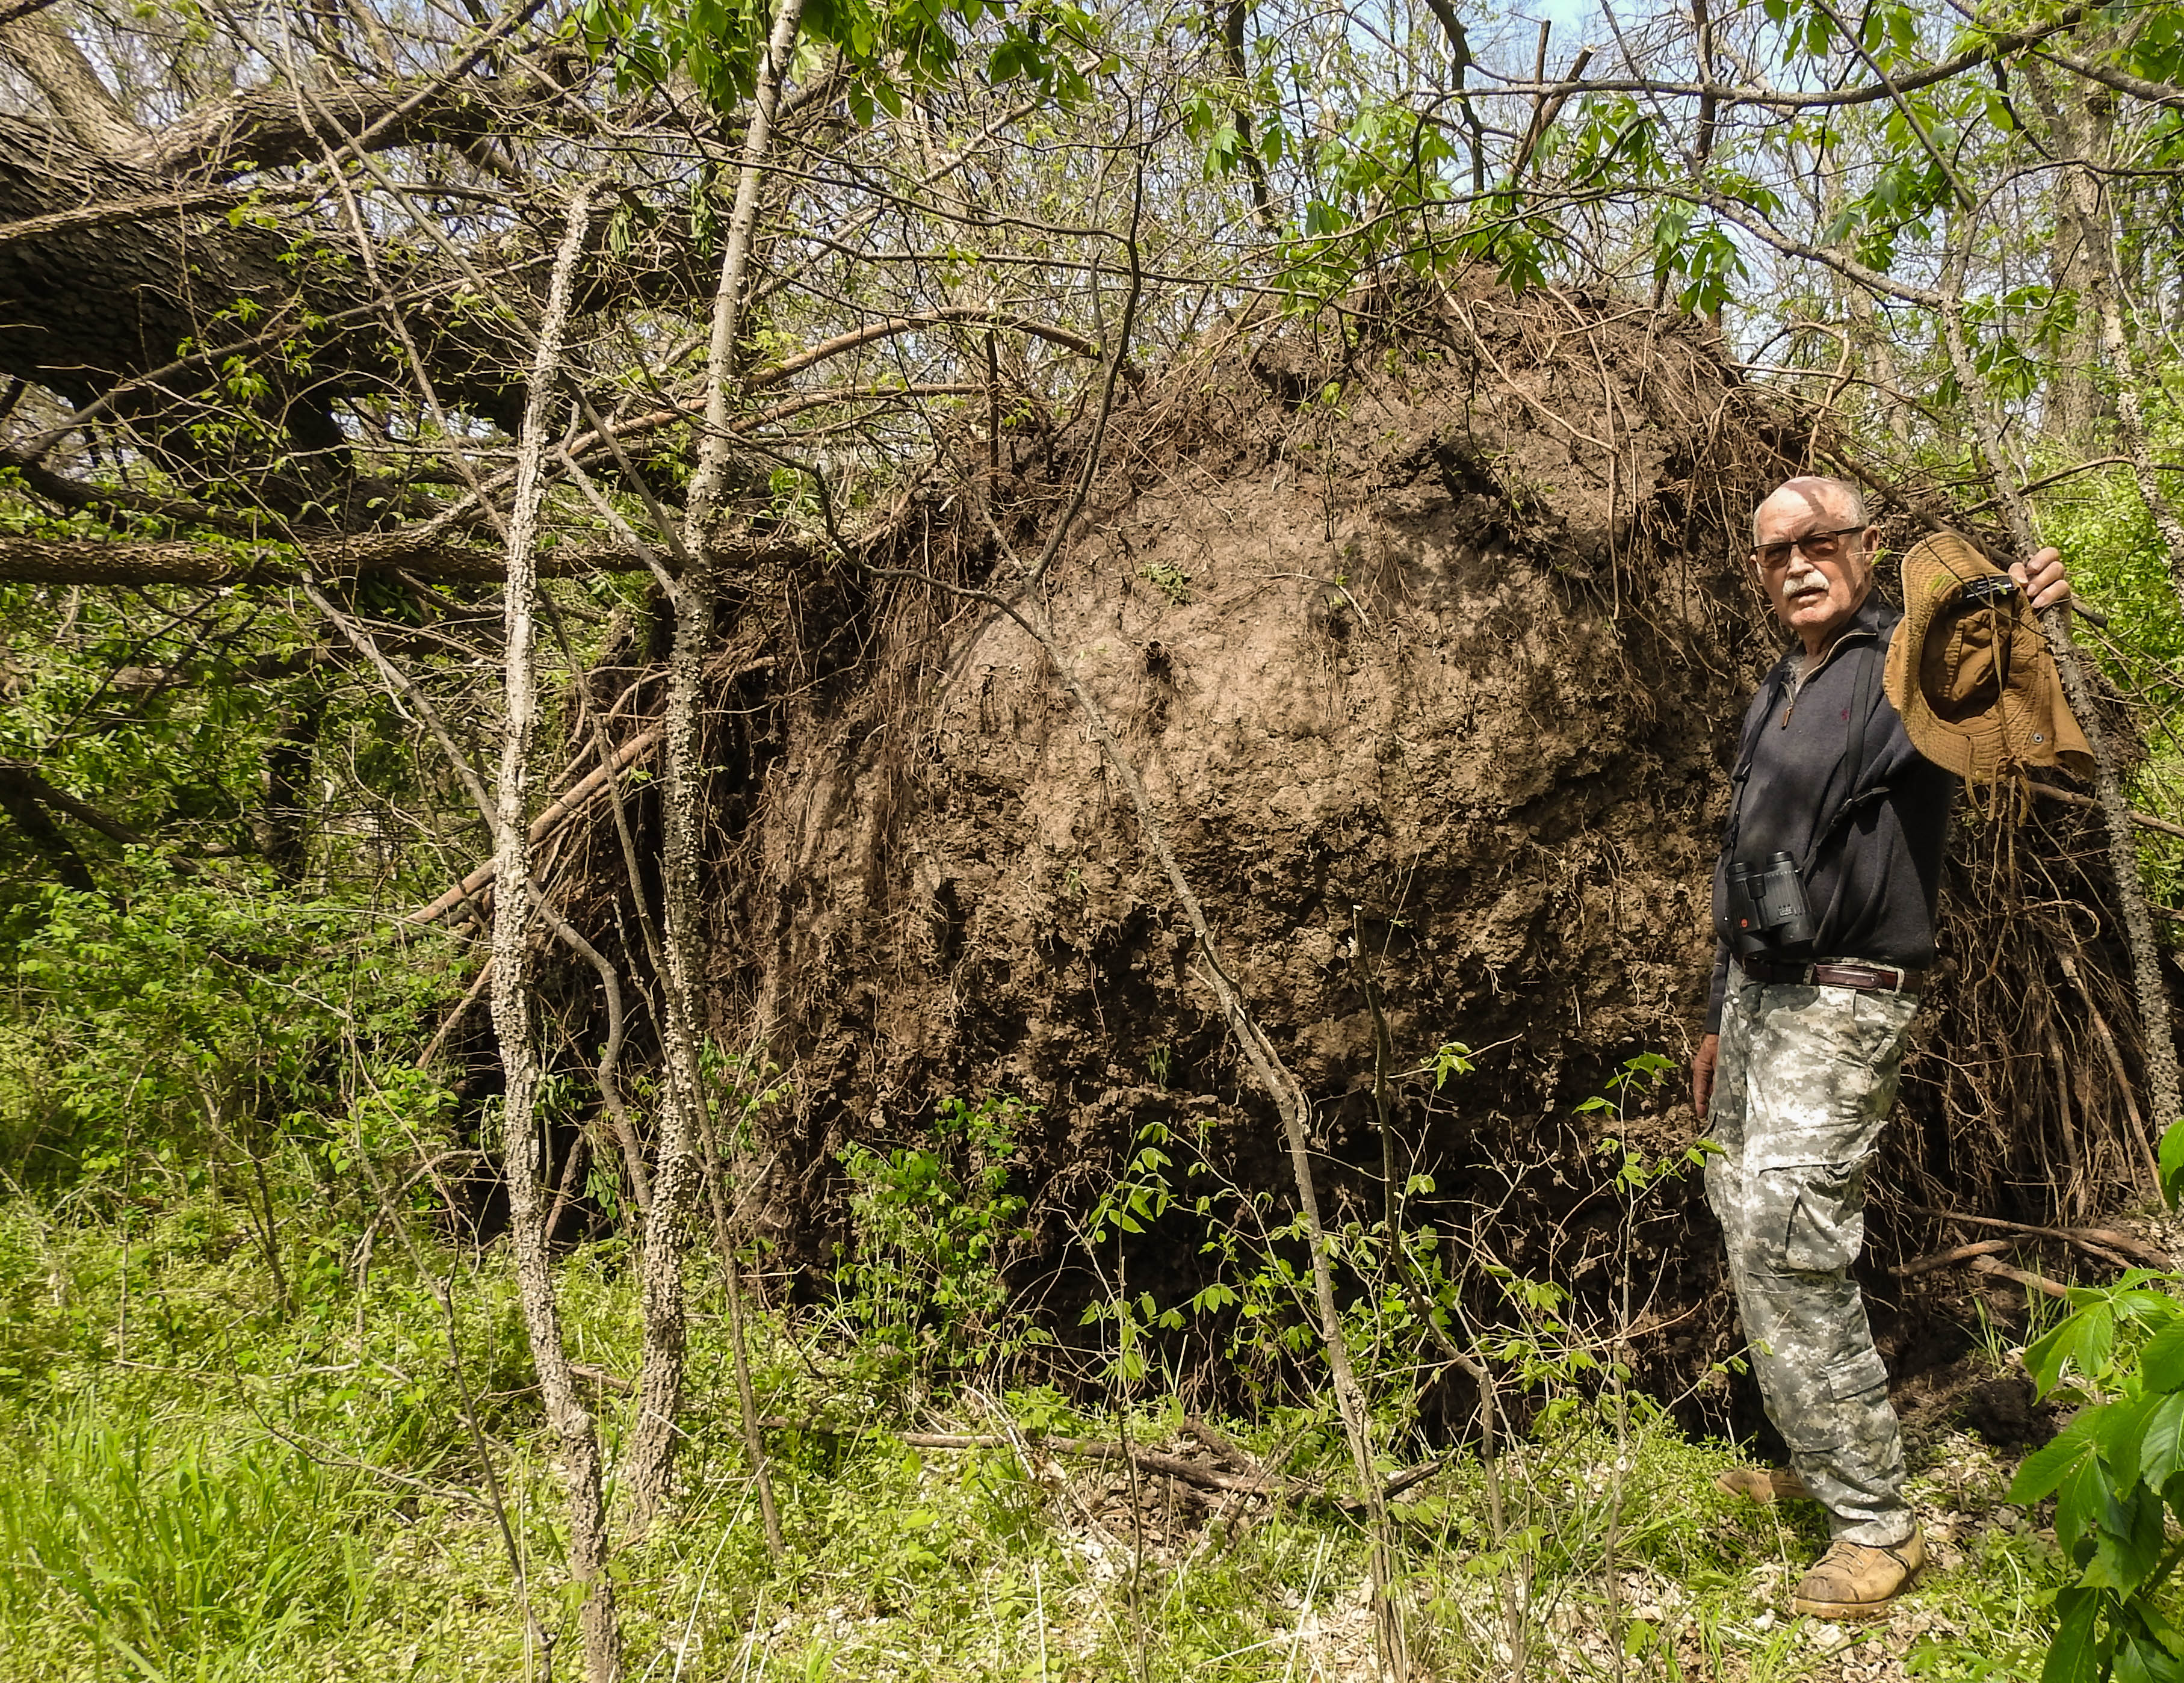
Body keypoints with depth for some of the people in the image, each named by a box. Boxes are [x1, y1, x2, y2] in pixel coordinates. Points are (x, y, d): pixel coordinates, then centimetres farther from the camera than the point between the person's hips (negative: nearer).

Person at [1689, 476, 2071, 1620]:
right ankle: (1816, 1462, 30)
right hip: (1758, 996, 9)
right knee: (1748, 1230, 14)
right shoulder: (1776, 697, 17)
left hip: (1842, 1009, -8)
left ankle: (1876, 1524, 2)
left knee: (1794, 1248, -11)